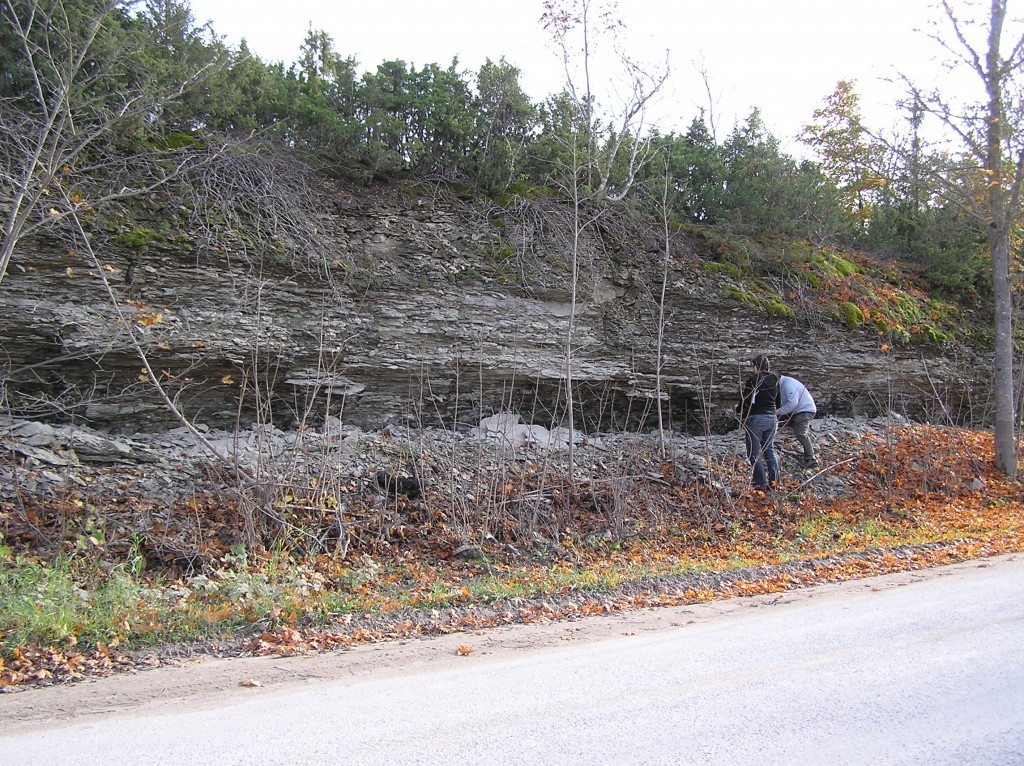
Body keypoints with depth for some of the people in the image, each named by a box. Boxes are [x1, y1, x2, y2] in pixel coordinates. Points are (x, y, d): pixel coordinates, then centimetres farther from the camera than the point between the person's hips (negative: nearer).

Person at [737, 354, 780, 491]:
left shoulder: (752, 380, -15)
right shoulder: (775, 380, 5)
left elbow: (745, 401, -12)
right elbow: (778, 401, 13)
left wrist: (738, 408, 8)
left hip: (755, 419, -7)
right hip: (772, 418, 7)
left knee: (754, 453, 1)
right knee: (769, 450, 17)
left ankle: (761, 483, -2)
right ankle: (774, 480, 16)